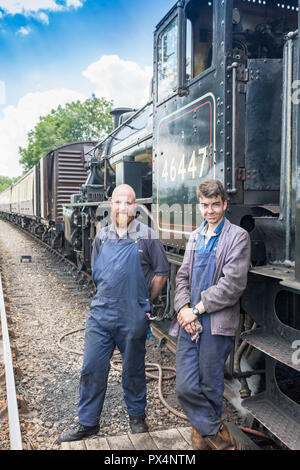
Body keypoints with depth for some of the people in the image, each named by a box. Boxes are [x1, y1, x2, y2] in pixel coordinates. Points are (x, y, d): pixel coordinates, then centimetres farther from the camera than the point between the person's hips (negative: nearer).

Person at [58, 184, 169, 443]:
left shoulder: (147, 236, -6)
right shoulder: (102, 237, 6)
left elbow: (162, 272, 0)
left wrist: (145, 301, 2)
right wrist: (109, 298, 11)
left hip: (133, 319, -3)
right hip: (100, 314, 4)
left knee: (134, 370, 13)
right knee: (92, 369, 10)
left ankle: (137, 417, 36)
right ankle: (88, 422, 28)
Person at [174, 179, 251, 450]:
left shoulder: (238, 237, -5)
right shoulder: (196, 237, 16)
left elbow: (233, 284, -14)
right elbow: (183, 276, 14)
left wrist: (196, 309, -12)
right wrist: (183, 308, -5)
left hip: (216, 325, -5)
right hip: (190, 324, 6)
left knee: (210, 390, 8)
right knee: (185, 388, 4)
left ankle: (204, 437, 33)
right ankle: (219, 435, 26)